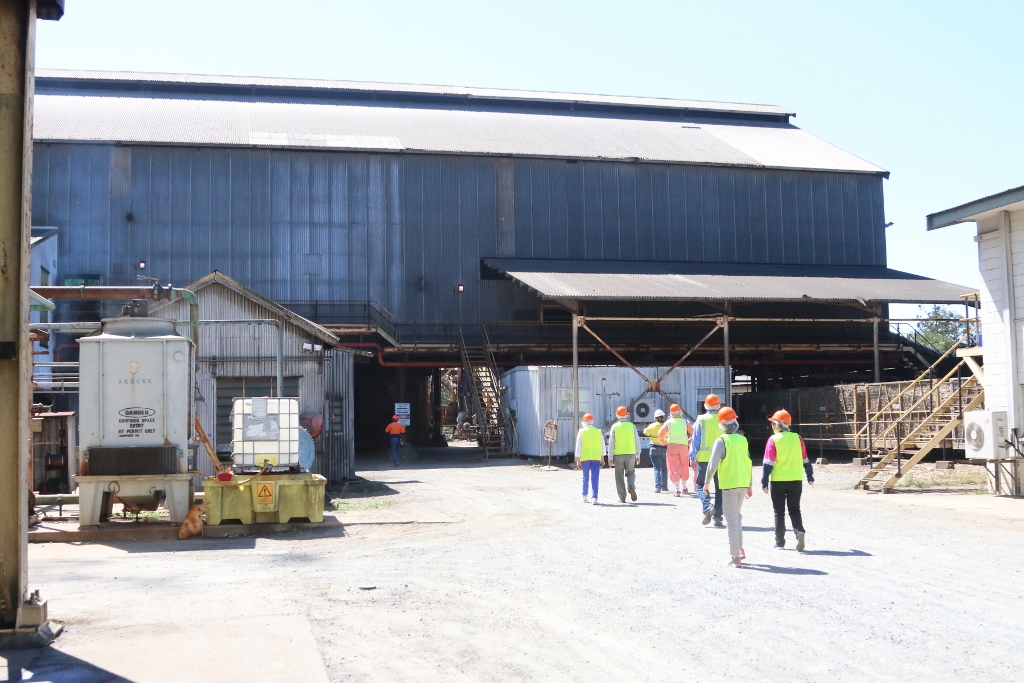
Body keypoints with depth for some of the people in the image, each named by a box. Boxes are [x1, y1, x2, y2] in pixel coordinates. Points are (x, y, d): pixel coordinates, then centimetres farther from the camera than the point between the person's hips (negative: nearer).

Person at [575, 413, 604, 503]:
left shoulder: (582, 431, 1)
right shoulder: (598, 431, 6)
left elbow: (578, 446, -2)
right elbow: (602, 446, 8)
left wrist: (578, 460, 0)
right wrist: (602, 458, 17)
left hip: (585, 457, 0)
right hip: (596, 457, 0)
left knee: (585, 477, 14)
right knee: (595, 479, -2)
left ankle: (585, 497, 22)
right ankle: (594, 498, -11)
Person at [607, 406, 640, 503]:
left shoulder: (614, 427, -2)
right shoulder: (631, 426, 2)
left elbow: (611, 443, -3)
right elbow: (637, 441, 3)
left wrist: (610, 457, 1)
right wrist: (638, 455, 11)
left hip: (618, 454, -1)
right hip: (631, 453, 1)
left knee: (619, 476, 6)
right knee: (630, 473, 15)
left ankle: (622, 497, 4)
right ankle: (631, 488, -12)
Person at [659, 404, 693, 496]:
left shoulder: (668, 422, -1)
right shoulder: (685, 422, 0)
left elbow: (660, 434, -7)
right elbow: (693, 433, -4)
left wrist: (665, 443, 8)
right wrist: (689, 442, 9)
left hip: (671, 446, -1)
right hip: (683, 446, 1)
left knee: (674, 469, -2)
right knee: (684, 468, 17)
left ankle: (677, 489, -12)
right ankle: (684, 488, 29)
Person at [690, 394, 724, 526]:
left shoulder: (701, 420, -5)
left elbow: (695, 440, -3)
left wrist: (692, 457, 3)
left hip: (704, 457, -2)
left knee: (700, 483, 11)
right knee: (719, 487, 9)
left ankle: (707, 508, -12)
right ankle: (718, 517, 7)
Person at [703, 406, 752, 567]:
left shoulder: (721, 441, -11)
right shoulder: (742, 440, 7)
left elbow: (713, 464, -15)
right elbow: (749, 463, 11)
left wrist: (706, 482, -3)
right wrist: (750, 485, 19)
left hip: (729, 484, -6)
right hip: (743, 483, 6)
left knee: (732, 520, -2)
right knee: (737, 516, 21)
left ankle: (735, 557, -2)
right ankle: (739, 549, 19)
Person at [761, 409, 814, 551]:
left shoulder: (773, 440, -8)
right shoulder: (797, 438, 2)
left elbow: (768, 463, -10)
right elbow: (805, 459, 8)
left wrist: (764, 482, -7)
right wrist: (810, 476, 19)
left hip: (778, 481, -3)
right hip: (796, 480, 3)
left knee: (779, 512, 9)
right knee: (794, 510, 12)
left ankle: (779, 541, 10)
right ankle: (799, 531, -13)